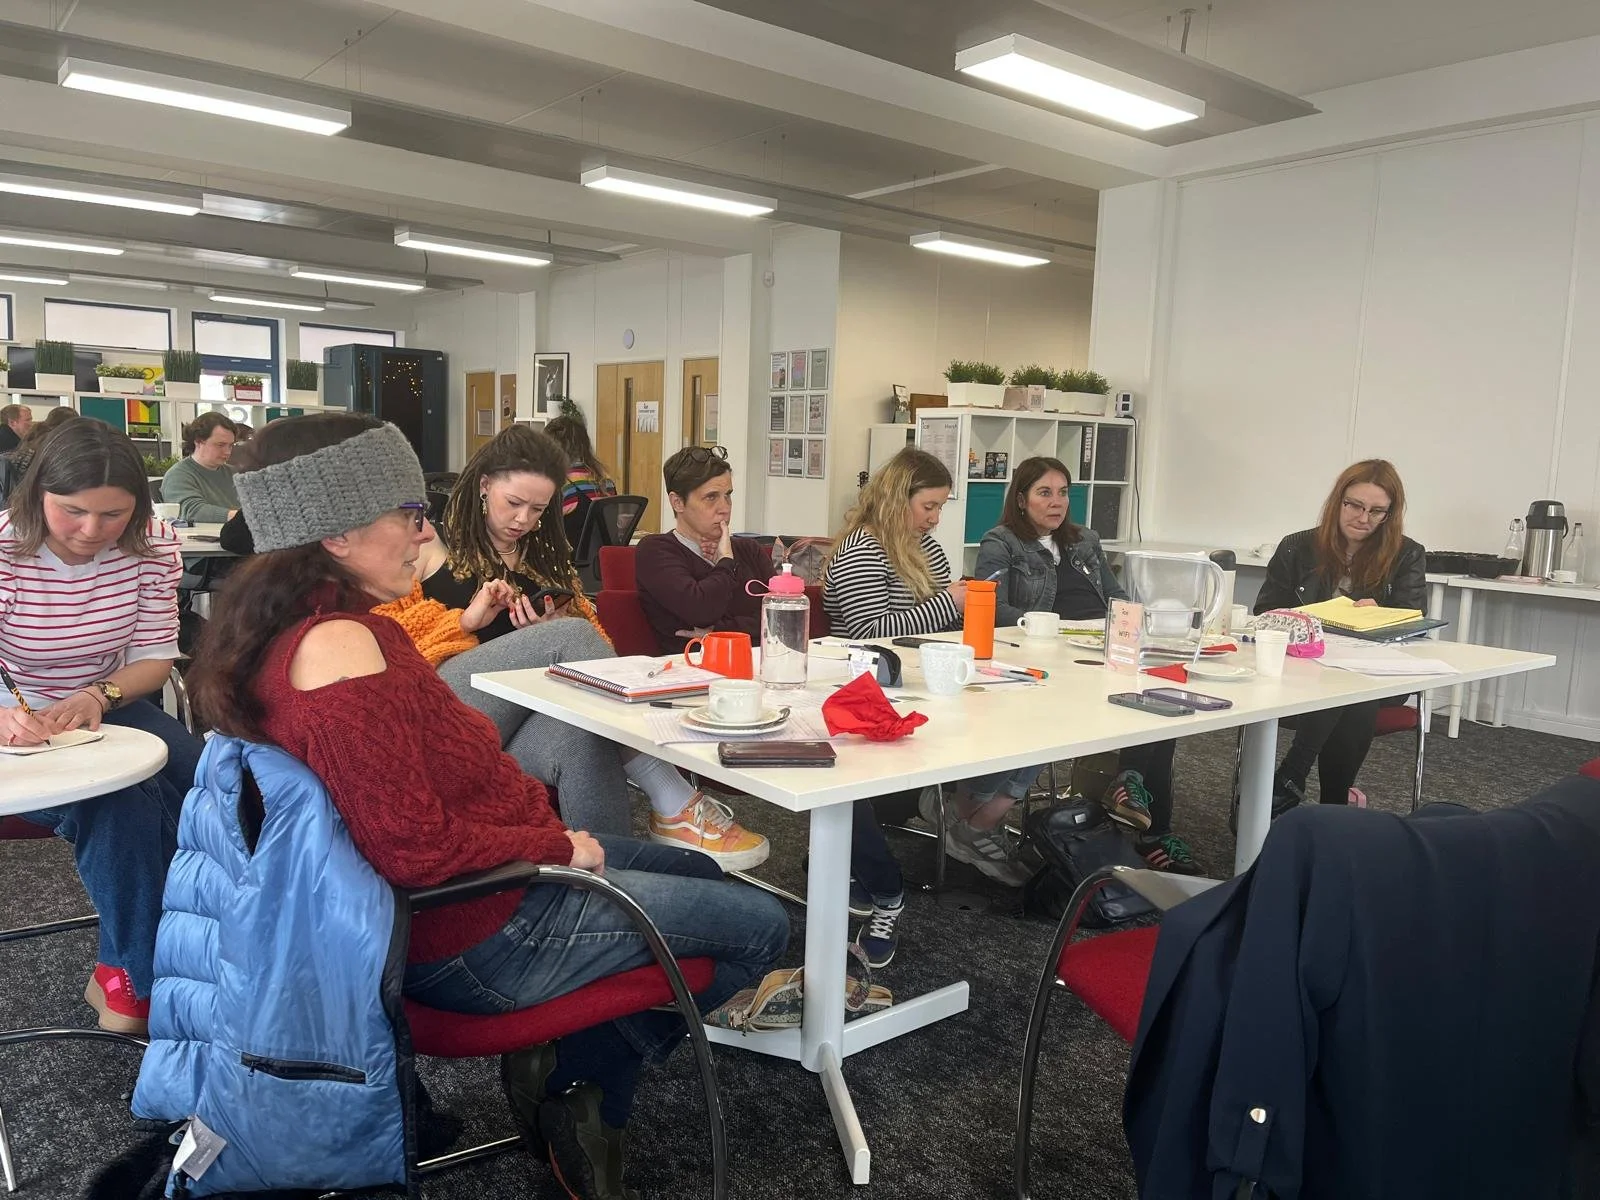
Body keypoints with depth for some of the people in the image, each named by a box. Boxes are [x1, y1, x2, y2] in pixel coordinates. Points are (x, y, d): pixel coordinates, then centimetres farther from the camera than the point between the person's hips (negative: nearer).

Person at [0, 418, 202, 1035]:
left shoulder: (151, 545, -8)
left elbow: (155, 656, -3)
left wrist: (97, 695, -23)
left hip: (110, 709, 4)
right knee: (119, 804, -31)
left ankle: (122, 971, -4)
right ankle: (137, 976, -8)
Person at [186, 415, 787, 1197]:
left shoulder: (287, 627, 3)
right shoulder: (340, 646, -29)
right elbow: (416, 850, -31)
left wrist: (543, 828, 2)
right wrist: (558, 848, -15)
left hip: (433, 904, 10)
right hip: (471, 932, -10)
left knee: (701, 873, 23)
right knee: (760, 926, 2)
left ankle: (576, 1075, 18)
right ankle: (576, 1074, 13)